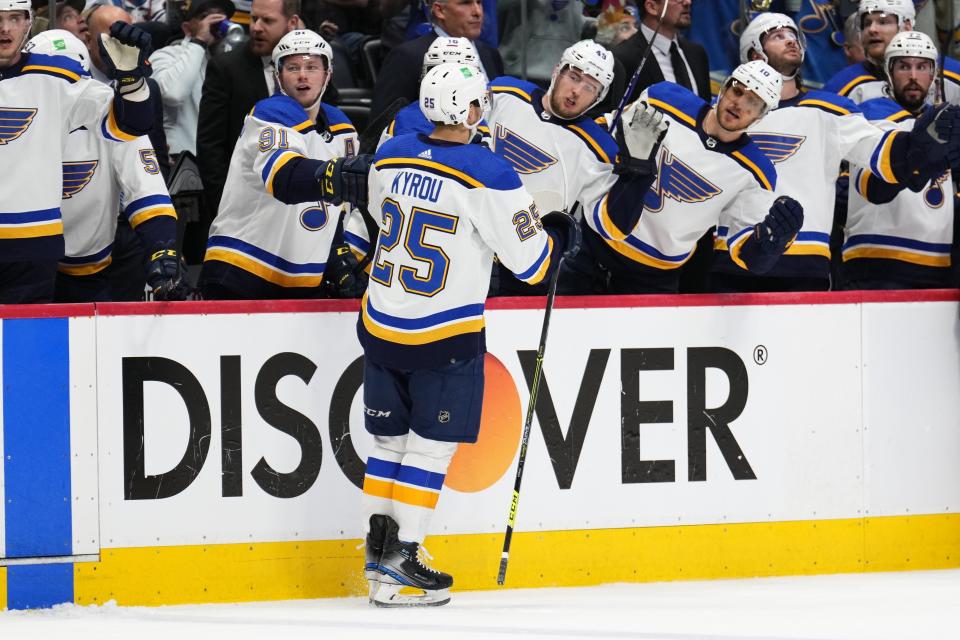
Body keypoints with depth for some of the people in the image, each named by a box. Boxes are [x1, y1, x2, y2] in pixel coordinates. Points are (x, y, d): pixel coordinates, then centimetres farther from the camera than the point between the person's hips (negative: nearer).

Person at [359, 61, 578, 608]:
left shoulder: (390, 156, 0)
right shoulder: (488, 176, -18)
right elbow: (530, 261, -12)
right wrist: (559, 235, 10)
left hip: (381, 326, 6)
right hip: (445, 335, -6)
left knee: (390, 441, 16)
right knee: (431, 447, 3)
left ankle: (379, 549, 18)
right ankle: (401, 562, 1)